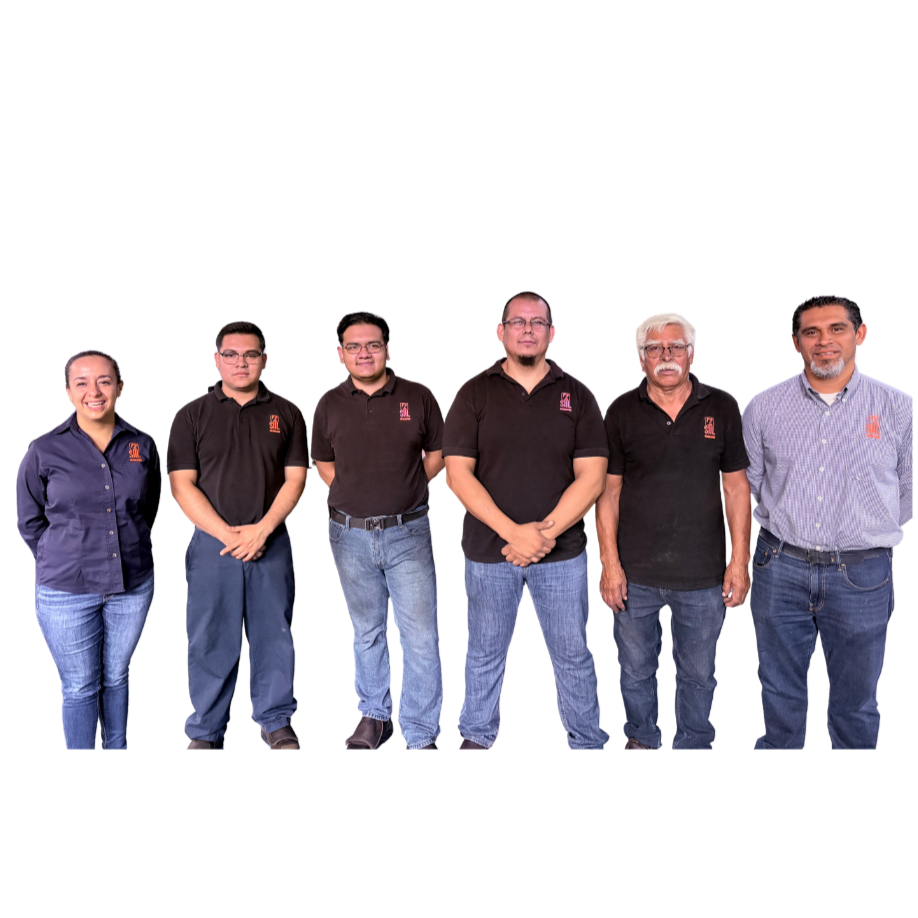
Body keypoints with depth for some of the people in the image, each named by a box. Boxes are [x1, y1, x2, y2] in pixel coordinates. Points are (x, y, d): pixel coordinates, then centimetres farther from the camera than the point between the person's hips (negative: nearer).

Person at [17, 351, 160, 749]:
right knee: (80, 686, 9)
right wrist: (64, 562, 2)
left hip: (132, 585, 2)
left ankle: (117, 748, 38)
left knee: (116, 676, 19)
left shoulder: (142, 446, -2)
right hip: (67, 591, -2)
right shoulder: (44, 451, -8)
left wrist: (129, 551, 9)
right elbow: (30, 521, 3)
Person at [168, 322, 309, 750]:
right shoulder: (192, 416, 3)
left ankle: (276, 720, 24)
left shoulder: (285, 414, 6)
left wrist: (261, 529, -11)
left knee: (273, 633, 8)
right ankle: (206, 730, 21)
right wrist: (225, 534, -12)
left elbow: (295, 478, 1)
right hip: (212, 544, -1)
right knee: (210, 637, 6)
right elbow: (182, 484, -3)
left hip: (270, 542, 1)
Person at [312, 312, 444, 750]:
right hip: (350, 534, 2)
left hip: (407, 533, -2)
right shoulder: (330, 404, 3)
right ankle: (374, 715, 33)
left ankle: (421, 735, 11)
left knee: (420, 636, -2)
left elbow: (437, 454, 9)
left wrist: (404, 489, 0)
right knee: (367, 632, 16)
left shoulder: (418, 397, -2)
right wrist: (358, 493, 3)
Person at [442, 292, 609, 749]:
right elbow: (458, 473, -6)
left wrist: (545, 532, -15)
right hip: (488, 551, 0)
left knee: (572, 656, 10)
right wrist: (512, 532, -16)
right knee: (485, 654, 15)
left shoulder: (576, 396, 2)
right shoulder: (475, 394, 0)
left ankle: (587, 741, 29)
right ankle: (477, 737, 35)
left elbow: (591, 476, -3)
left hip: (561, 553, 0)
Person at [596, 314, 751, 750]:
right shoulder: (623, 411, -2)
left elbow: (736, 486, 3)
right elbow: (609, 491, 0)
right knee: (636, 668, 16)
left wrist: (740, 559, -1)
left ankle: (693, 744, 37)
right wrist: (610, 563, -5)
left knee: (697, 673, 14)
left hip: (703, 575, 0)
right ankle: (642, 739, 39)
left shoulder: (722, 408, 0)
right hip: (636, 573, 0)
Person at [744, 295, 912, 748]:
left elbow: (908, 490, 7)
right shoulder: (765, 407, 0)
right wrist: (790, 526, 11)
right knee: (779, 689, 17)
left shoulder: (897, 409, -3)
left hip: (861, 575, -1)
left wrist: (868, 533, 11)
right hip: (780, 570, 1)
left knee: (855, 701, 14)